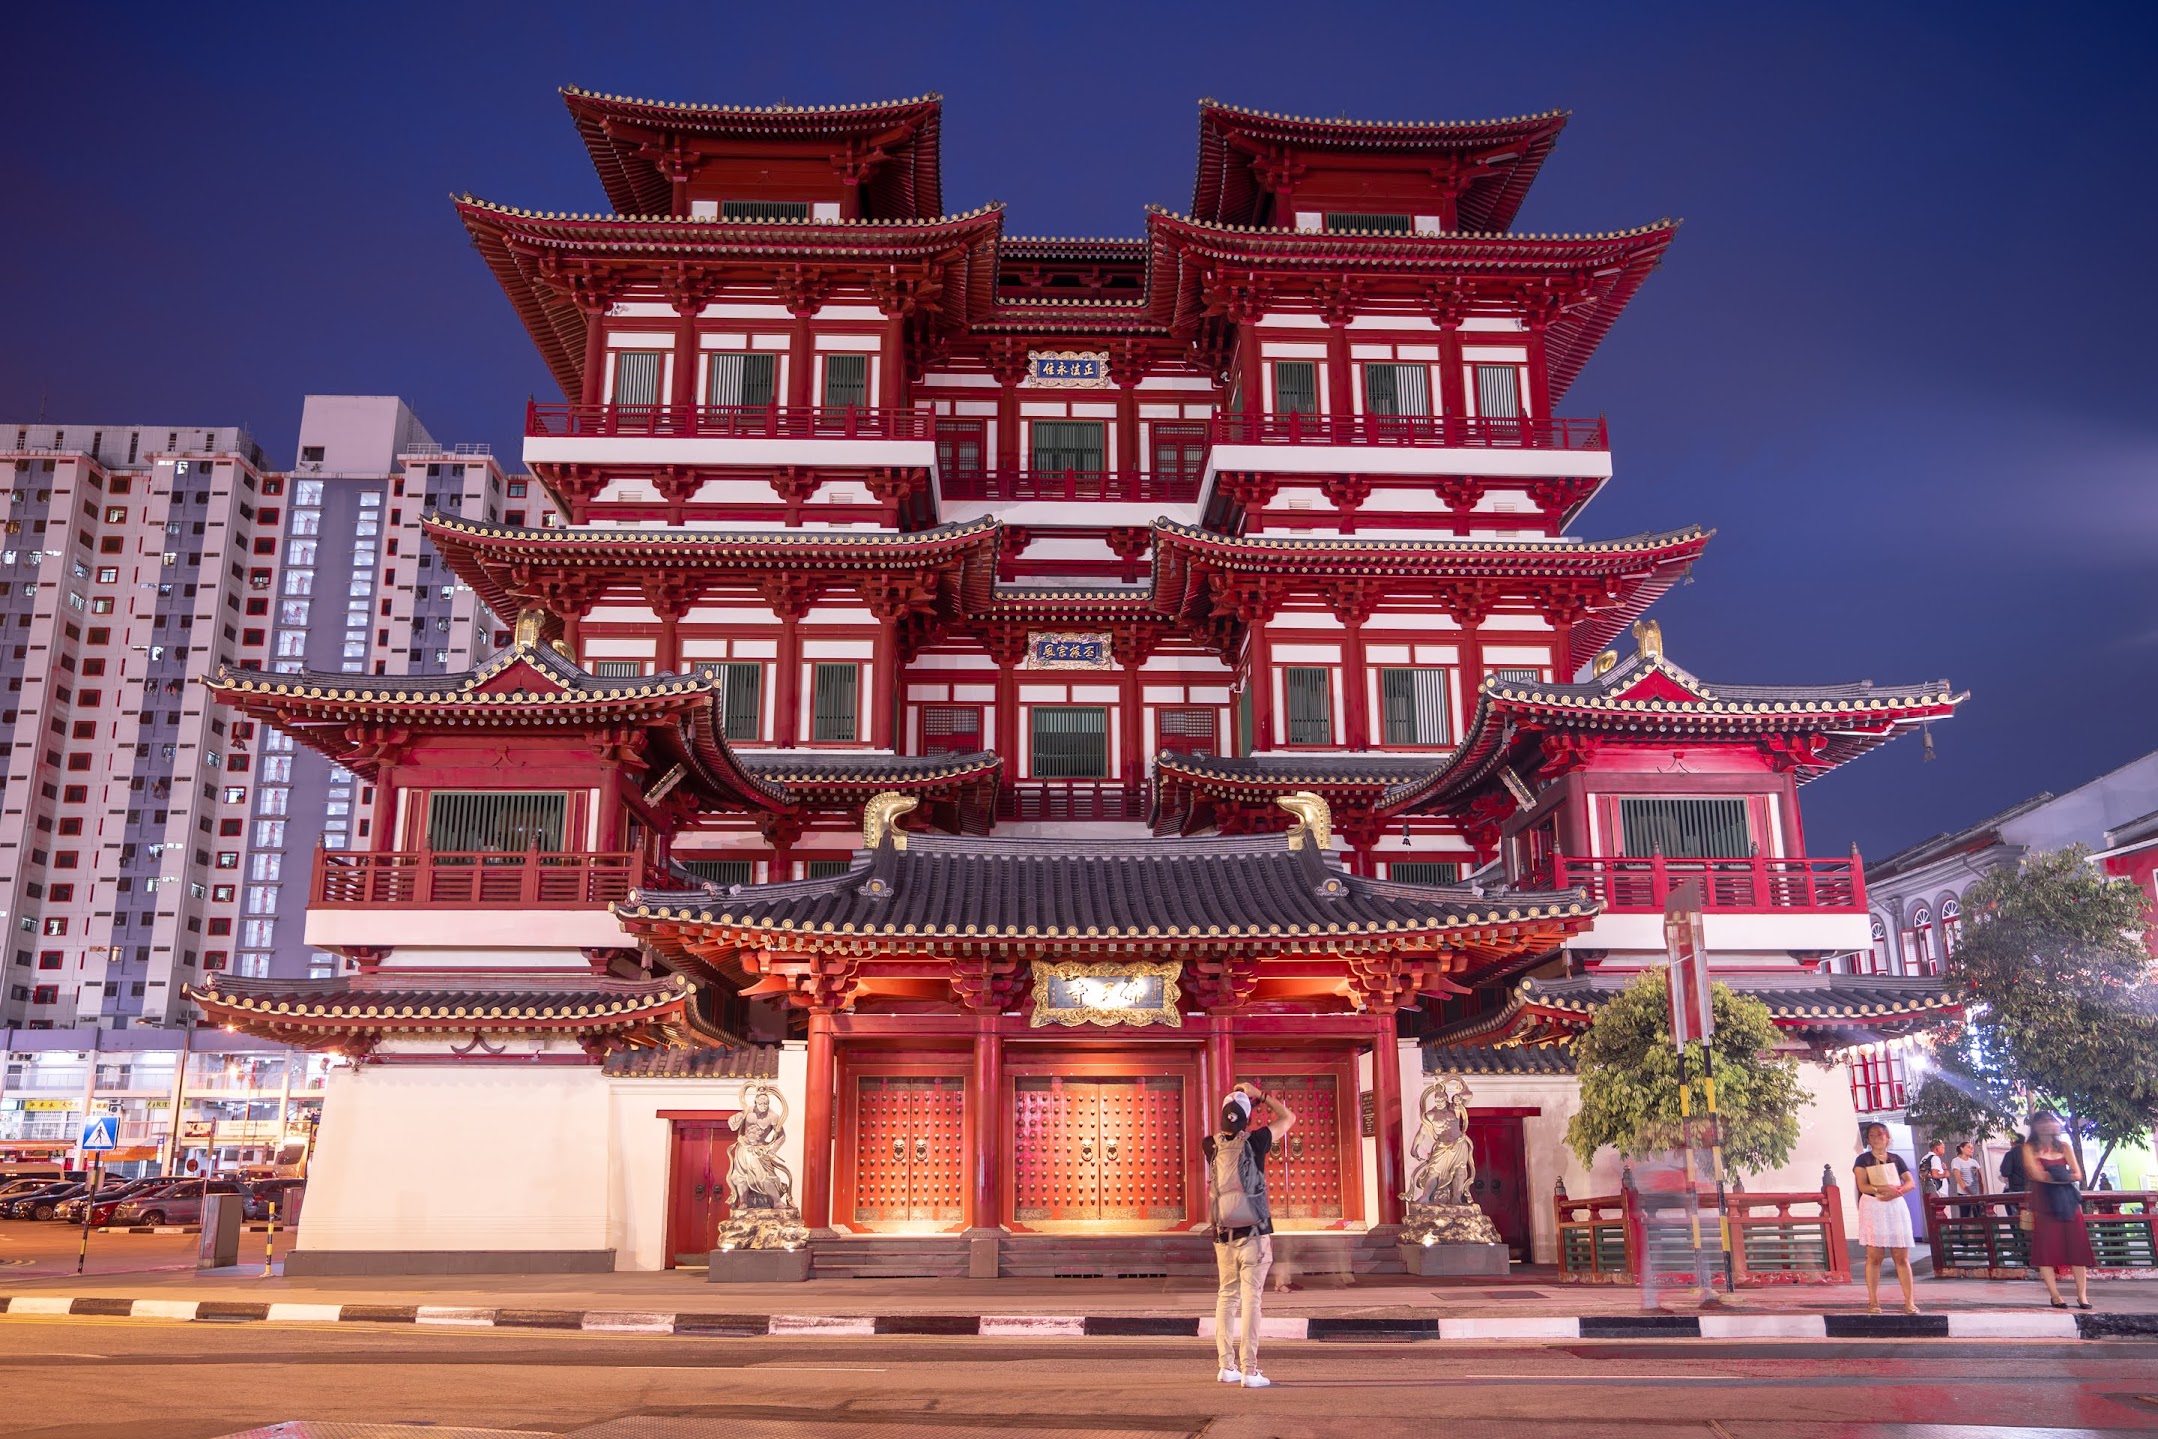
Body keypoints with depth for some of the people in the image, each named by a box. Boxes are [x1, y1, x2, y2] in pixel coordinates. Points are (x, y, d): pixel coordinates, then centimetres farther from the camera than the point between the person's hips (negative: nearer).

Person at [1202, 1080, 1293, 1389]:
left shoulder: (1212, 1146, 0)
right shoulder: (1255, 1142, -9)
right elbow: (1288, 1118, 5)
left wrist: (1235, 1099, 24)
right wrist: (1260, 1096, 11)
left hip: (1223, 1236, 4)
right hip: (1254, 1236, -4)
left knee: (1226, 1298, 13)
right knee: (1250, 1300, -4)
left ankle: (1226, 1366, 16)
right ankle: (1249, 1370, -6)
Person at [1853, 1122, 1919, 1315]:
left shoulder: (1896, 1159, 13)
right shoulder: (1863, 1159, 4)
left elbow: (1910, 1182, 6)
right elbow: (1862, 1186, -7)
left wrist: (1897, 1191, -14)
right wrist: (1883, 1188, -23)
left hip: (1896, 1206, 3)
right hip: (1872, 1207, -3)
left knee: (1902, 1257, -1)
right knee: (1874, 1256, -5)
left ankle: (1909, 1302, 1)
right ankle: (1873, 1301, -3)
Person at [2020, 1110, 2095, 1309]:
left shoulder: (2064, 1147, 12)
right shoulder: (2029, 1148, 3)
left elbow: (2077, 1174, 2)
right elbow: (2036, 1174, -10)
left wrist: (2048, 1175, -13)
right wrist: (2063, 1176, -7)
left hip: (2068, 1202, 3)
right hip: (2043, 1203, -3)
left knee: (2077, 1247, -4)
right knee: (2046, 1248, -7)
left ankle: (2082, 1295, -1)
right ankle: (2054, 1295, -4)